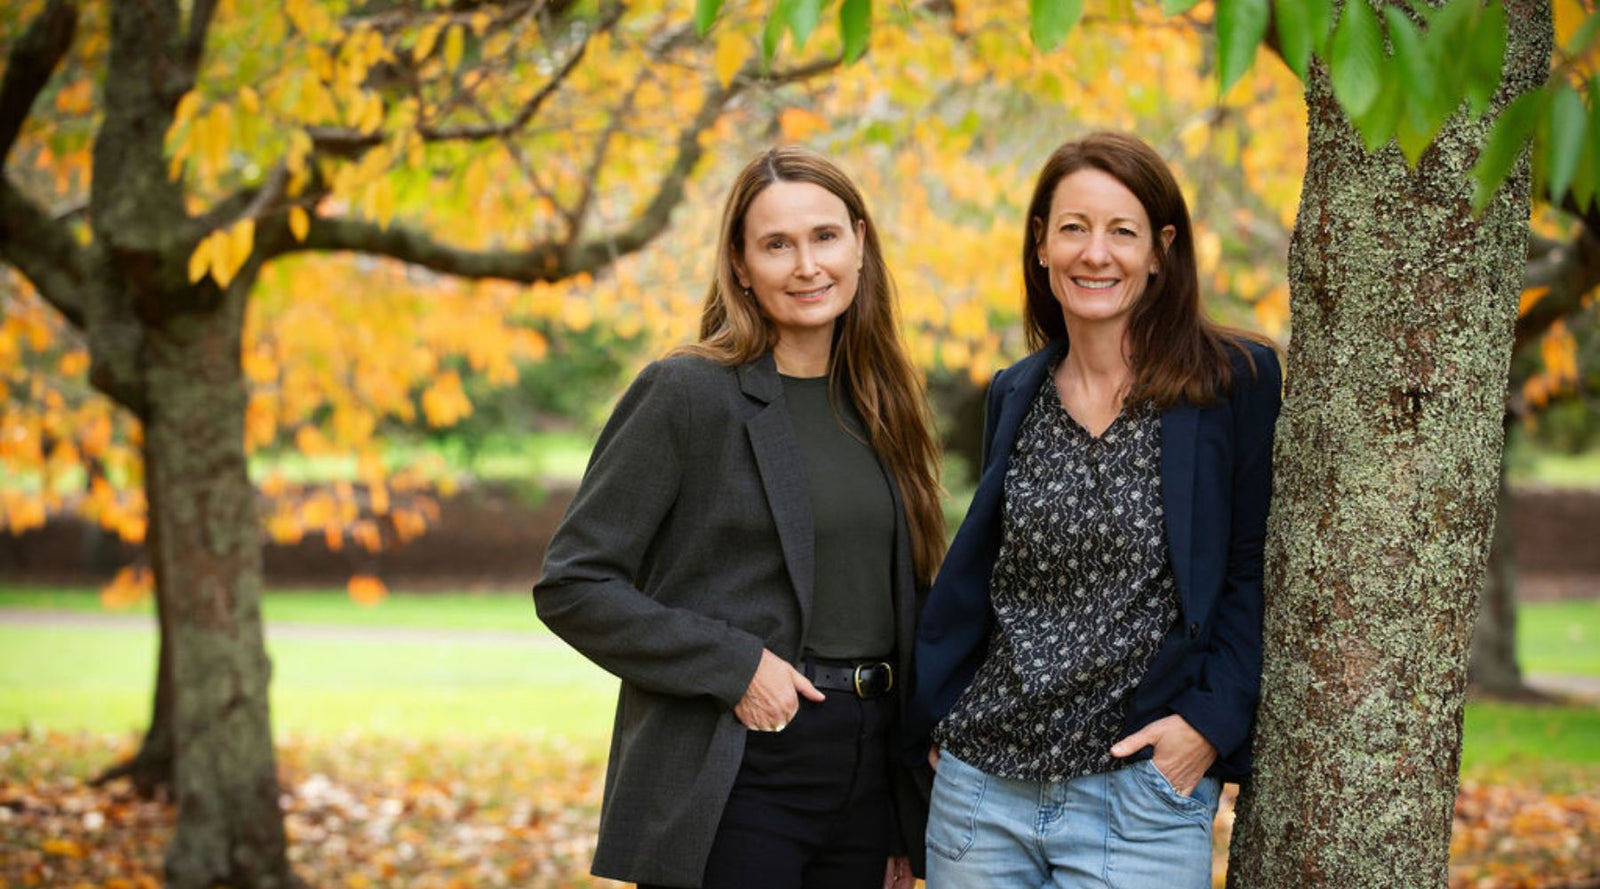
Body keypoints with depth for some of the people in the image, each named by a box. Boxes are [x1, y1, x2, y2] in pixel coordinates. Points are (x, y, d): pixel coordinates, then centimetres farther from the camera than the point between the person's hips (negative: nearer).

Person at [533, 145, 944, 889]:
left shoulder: (875, 404, 11)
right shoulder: (686, 395, -6)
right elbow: (572, 585, -9)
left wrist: (909, 826, 13)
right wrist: (733, 667, -16)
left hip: (867, 786, 5)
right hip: (732, 790, -5)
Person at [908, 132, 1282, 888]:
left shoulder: (1237, 382, -3)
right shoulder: (1015, 396, 10)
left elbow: (1255, 571, -3)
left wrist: (1211, 720, -12)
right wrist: (934, 717, 10)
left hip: (1141, 799, -4)